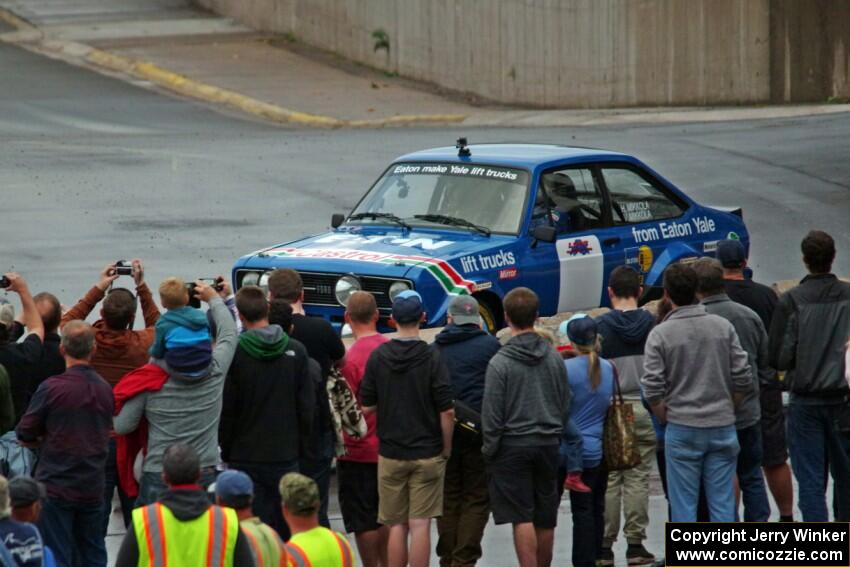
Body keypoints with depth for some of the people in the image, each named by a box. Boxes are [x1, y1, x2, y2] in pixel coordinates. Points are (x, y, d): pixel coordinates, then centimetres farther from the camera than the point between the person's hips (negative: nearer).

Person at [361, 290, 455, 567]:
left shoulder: (378, 357, -2)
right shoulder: (431, 358, -10)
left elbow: (367, 406, 3)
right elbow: (447, 411, -12)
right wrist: (446, 448, 2)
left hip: (390, 455, 2)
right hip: (427, 455, -2)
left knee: (396, 526, 9)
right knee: (420, 525, -1)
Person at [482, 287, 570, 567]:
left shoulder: (500, 362, -12)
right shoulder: (554, 358, 4)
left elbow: (492, 413, -11)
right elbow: (565, 405, 10)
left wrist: (490, 447, 0)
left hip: (513, 446, -5)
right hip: (548, 444, 5)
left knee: (522, 519, -5)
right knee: (546, 520, 11)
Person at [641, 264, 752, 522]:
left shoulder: (660, 334, -8)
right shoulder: (723, 327, 0)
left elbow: (652, 389, -11)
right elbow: (743, 379, 0)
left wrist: (667, 418, 6)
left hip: (682, 429, -2)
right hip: (722, 426, 2)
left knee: (683, 503, 3)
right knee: (722, 501, 6)